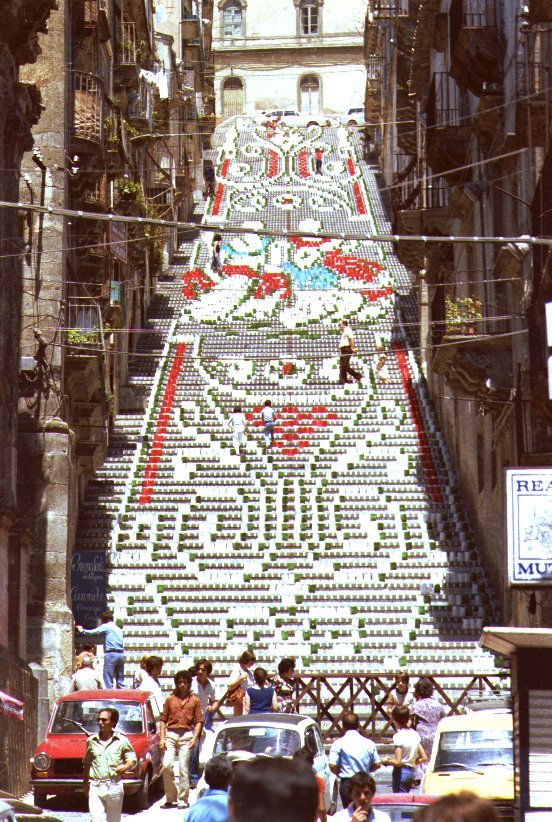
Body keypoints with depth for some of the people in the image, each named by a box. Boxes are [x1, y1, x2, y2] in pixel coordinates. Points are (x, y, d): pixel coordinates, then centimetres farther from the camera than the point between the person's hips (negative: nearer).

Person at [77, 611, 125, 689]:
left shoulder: (106, 626, 2)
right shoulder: (118, 629, 21)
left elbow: (91, 632, 4)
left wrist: (82, 630, 21)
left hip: (111, 654, -7)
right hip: (121, 654, 7)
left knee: (108, 681, -6)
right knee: (120, 680, 9)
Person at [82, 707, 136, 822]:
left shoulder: (122, 741, 2)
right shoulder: (92, 741, 8)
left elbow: (132, 761, 6)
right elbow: (87, 764, 16)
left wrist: (125, 767, -17)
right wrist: (85, 785, 15)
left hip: (114, 786, -1)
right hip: (95, 786, 1)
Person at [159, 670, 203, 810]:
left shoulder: (194, 701, 10)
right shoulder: (170, 700, 12)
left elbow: (199, 721, 6)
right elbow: (163, 720, 10)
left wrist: (194, 738, -5)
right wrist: (162, 738, 1)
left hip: (186, 735, -1)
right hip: (171, 734, 1)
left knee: (183, 768, -3)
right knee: (167, 765, -12)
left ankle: (183, 800, 3)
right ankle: (170, 798, -1)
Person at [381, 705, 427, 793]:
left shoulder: (398, 736, -16)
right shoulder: (415, 734, 6)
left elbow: (398, 762, -19)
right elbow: (424, 758, 8)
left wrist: (387, 761, -2)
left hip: (401, 772, -8)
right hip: (412, 771, 8)